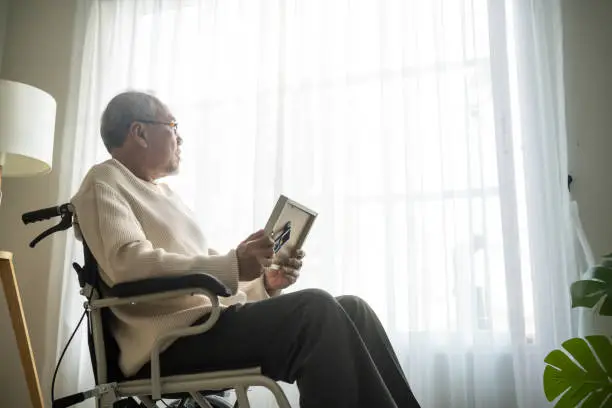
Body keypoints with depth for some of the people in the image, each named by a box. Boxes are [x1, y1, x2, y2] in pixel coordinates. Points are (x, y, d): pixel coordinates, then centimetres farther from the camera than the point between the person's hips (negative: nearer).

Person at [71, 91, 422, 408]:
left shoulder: (164, 194, 28)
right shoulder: (105, 182, 3)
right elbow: (130, 264, -17)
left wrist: (266, 282, 2)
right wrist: (232, 265, -24)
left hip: (216, 320, 8)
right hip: (173, 339, -8)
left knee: (353, 309, -6)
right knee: (314, 308, -28)